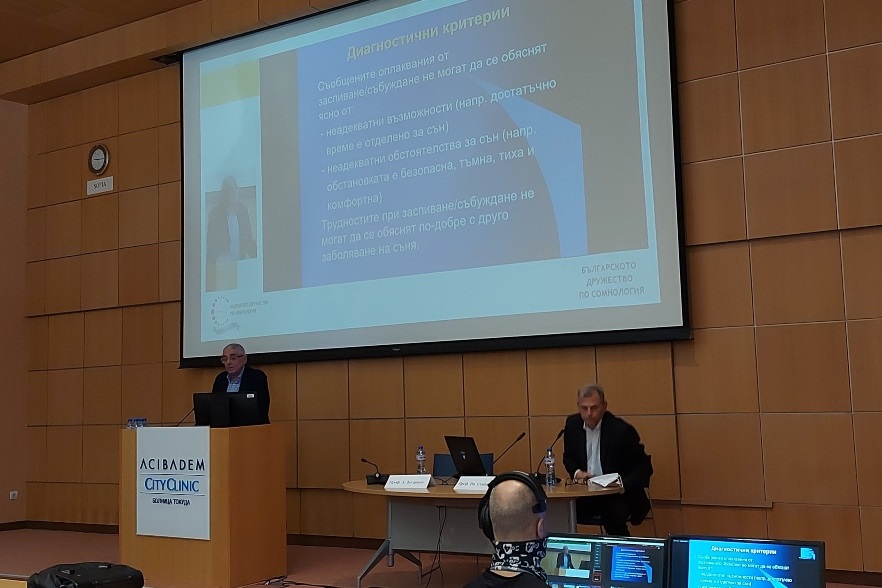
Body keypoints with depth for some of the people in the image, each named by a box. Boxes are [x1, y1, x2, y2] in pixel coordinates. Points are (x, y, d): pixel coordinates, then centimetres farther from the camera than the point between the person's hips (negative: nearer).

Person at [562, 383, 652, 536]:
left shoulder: (622, 430, -13)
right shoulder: (572, 424, 1)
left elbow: (644, 467, -7)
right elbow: (568, 457, 17)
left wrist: (621, 485, -23)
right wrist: (577, 472, -5)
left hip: (618, 495, -4)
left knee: (613, 517, -35)